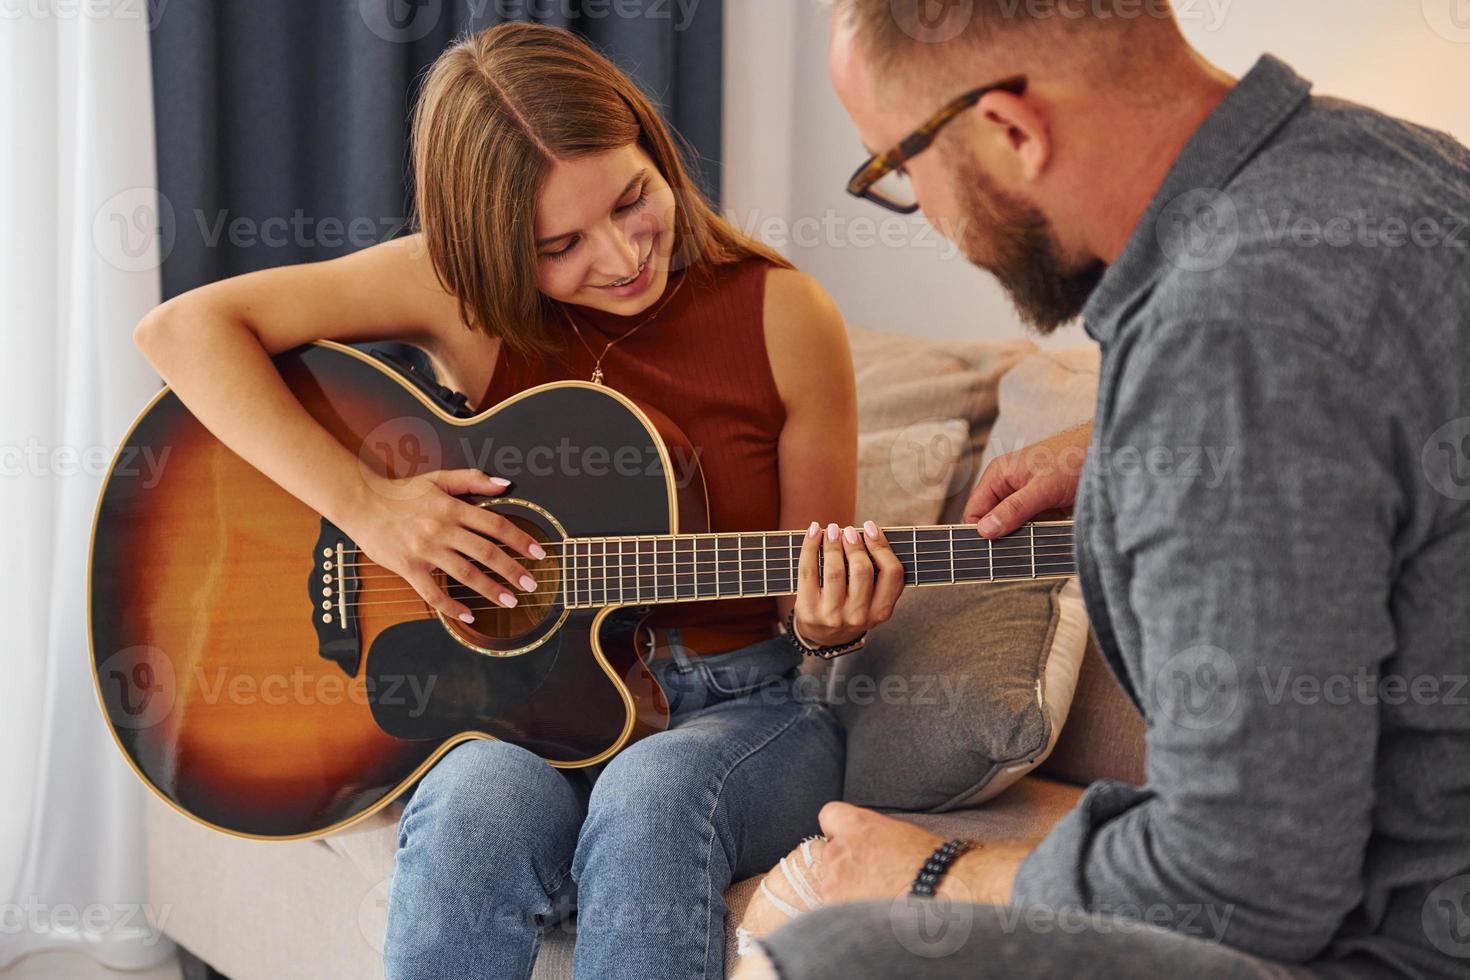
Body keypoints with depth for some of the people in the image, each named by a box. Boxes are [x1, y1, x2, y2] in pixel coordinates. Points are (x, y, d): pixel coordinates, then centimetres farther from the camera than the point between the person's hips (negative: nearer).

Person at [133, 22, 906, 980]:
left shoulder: (785, 316, -5)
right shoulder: (464, 290, -5)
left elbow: (813, 598, 5)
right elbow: (185, 328, -12)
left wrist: (835, 623, -20)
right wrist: (367, 505, -20)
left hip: (734, 703, 0)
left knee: (654, 796, -36)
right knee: (484, 806, -35)